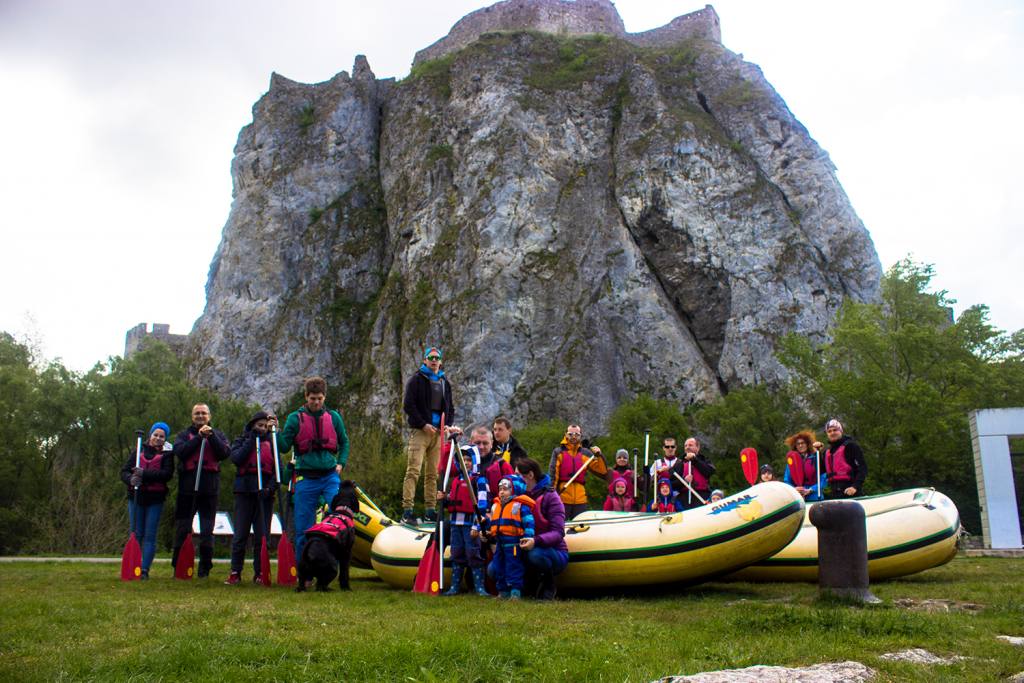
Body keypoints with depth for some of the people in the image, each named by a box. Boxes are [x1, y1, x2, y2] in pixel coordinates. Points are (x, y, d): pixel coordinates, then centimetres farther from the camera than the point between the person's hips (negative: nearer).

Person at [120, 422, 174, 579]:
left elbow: (167, 474, -12)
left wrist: (144, 474, -21)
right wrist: (131, 479, -20)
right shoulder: (138, 451, 11)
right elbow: (124, 471, 3)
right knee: (136, 534, 5)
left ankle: (145, 570, -1)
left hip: (155, 499, -2)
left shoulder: (167, 454, 3)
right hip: (136, 497, 2)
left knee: (150, 536, -2)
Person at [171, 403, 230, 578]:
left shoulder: (218, 435, 13)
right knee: (182, 530, 4)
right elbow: (179, 451, -8)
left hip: (210, 490, 0)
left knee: (207, 531, 1)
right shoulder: (184, 435, 13)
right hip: (187, 489, 0)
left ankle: (205, 569, 9)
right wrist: (199, 437, -13)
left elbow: (225, 453, -5)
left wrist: (211, 436, -13)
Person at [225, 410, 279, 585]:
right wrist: (251, 440, -6)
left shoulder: (271, 443, 13)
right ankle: (235, 572, 6)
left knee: (263, 535, 0)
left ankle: (259, 573, 7)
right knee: (240, 533, -1)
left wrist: (270, 487, -11)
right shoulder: (241, 441, 13)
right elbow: (236, 458, -8)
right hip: (245, 491, -1)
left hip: (265, 492, 1)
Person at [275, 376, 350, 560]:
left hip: (330, 476, 1)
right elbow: (284, 447, 0)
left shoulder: (333, 417, 6)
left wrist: (341, 463, 7)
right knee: (303, 527, 5)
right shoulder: (295, 418, 0)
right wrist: (276, 432, -15)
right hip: (306, 478, -1)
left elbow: (344, 441, 19)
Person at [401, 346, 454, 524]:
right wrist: (424, 424, -12)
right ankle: (407, 510, -14)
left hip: (438, 432, 5)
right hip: (420, 431, -5)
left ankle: (430, 510, 10)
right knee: (413, 471, -12)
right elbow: (408, 405, -5)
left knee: (433, 474, 6)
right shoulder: (416, 379, 2)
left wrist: (448, 425, 5)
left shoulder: (445, 382, 19)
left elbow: (450, 408, 24)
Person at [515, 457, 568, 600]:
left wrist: (536, 541, -36)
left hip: (555, 553, -5)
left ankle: (549, 586, -7)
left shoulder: (550, 496, -10)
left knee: (535, 555, -39)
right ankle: (535, 583, 7)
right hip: (524, 551, 5)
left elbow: (558, 533, -19)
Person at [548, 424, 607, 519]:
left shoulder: (586, 453, 11)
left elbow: (603, 471, 7)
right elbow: (552, 474, -4)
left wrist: (599, 456, -9)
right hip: (562, 498, -3)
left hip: (581, 499, 3)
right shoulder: (558, 452, 3)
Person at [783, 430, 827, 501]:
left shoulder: (815, 458, 5)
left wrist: (810, 490, -10)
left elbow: (823, 478, 0)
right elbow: (786, 481, 12)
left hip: (814, 498, -1)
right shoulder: (792, 460, 12)